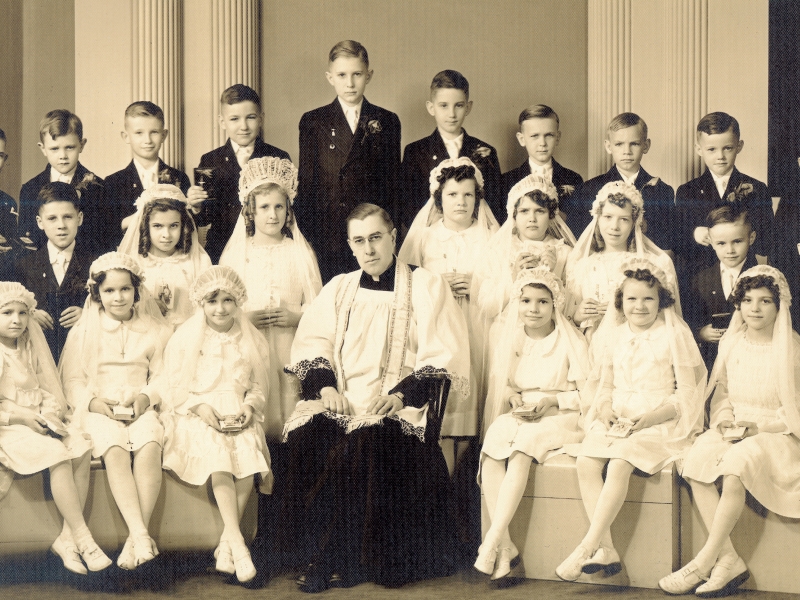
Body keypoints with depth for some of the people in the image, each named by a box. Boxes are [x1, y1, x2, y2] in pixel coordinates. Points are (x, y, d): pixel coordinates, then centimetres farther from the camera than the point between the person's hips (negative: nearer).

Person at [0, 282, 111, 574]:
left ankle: (66, 538, -19)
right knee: (57, 454, -30)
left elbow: (51, 390, 14)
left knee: (81, 449, -21)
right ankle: (83, 538, -26)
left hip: (39, 421, 6)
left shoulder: (31, 348, 13)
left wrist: (50, 411, -5)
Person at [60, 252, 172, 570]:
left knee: (149, 446, -33)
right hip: (97, 410, -1)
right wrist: (94, 402, -12)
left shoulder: (155, 330, 13)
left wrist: (146, 397, -12)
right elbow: (72, 380, 7)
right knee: (115, 450, -34)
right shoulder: (83, 332, 11)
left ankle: (134, 538, -32)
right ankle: (141, 535, -42)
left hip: (142, 409, 1)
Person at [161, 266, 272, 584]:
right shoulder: (185, 338, 5)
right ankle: (237, 542, -34)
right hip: (198, 415, -2)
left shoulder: (251, 340, 12)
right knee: (216, 453, -33)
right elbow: (175, 387, 3)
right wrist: (200, 407, -13)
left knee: (249, 452, -30)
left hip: (239, 415, 2)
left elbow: (259, 385, 13)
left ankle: (225, 543, -24)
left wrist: (249, 406, -7)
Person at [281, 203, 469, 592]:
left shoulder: (427, 287, 8)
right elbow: (311, 342, 9)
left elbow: (445, 355, -3)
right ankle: (319, 552, -16)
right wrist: (325, 386, -11)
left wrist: (403, 394, -17)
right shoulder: (338, 289, 19)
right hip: (341, 400, 3)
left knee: (367, 443, -34)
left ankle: (334, 559, -18)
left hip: (399, 405, -3)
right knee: (307, 436, -28)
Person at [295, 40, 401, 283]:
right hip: (325, 238, 0)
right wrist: (306, 236, -1)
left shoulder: (387, 122, 9)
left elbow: (393, 184, 9)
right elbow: (306, 185, 5)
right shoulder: (313, 122, 7)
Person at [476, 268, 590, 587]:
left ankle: (492, 541, -36)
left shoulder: (571, 342, 1)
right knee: (490, 453, -28)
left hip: (560, 419, -4)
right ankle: (505, 547, -30)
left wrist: (551, 400, -15)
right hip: (518, 417, 4)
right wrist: (513, 397, -2)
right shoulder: (511, 341, 15)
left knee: (521, 448, -35)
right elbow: (502, 387, 19)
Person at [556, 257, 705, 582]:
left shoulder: (674, 336, -2)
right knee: (586, 463, -23)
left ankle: (587, 546, -28)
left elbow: (687, 394, -5)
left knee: (619, 464, -31)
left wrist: (651, 417, -17)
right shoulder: (614, 336, 12)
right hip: (616, 420, 5)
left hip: (661, 423, -5)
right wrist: (603, 406, -4)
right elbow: (604, 384, 19)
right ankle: (606, 550, -23)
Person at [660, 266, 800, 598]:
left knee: (737, 463, -35)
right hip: (733, 431, 5)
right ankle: (728, 559, -24)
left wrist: (757, 427, -17)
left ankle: (703, 563, -26)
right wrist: (725, 419, -3)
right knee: (697, 460, -26)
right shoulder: (731, 343, 9)